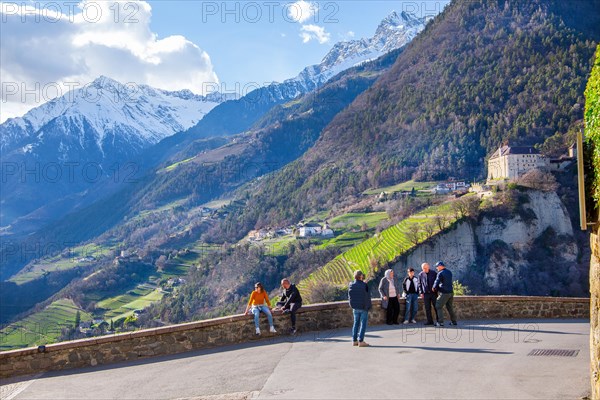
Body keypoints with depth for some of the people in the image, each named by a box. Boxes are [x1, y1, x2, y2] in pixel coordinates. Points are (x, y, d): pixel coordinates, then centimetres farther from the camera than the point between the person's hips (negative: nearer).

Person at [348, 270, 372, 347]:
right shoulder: (364, 285, -14)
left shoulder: (351, 285, 0)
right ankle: (361, 341, -2)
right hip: (363, 307, -5)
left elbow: (349, 297, 7)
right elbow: (368, 297, -10)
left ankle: (354, 340, 15)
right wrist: (369, 306, 0)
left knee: (356, 323, 15)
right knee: (363, 324, 1)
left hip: (355, 307, 5)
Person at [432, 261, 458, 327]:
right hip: (451, 292, 8)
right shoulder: (449, 272, 12)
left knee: (439, 307, -1)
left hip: (444, 293, -8)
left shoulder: (440, 273, -13)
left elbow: (437, 282, -13)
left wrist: (434, 288, 9)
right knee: (450, 307, 17)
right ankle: (453, 321, 20)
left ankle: (440, 322, -6)